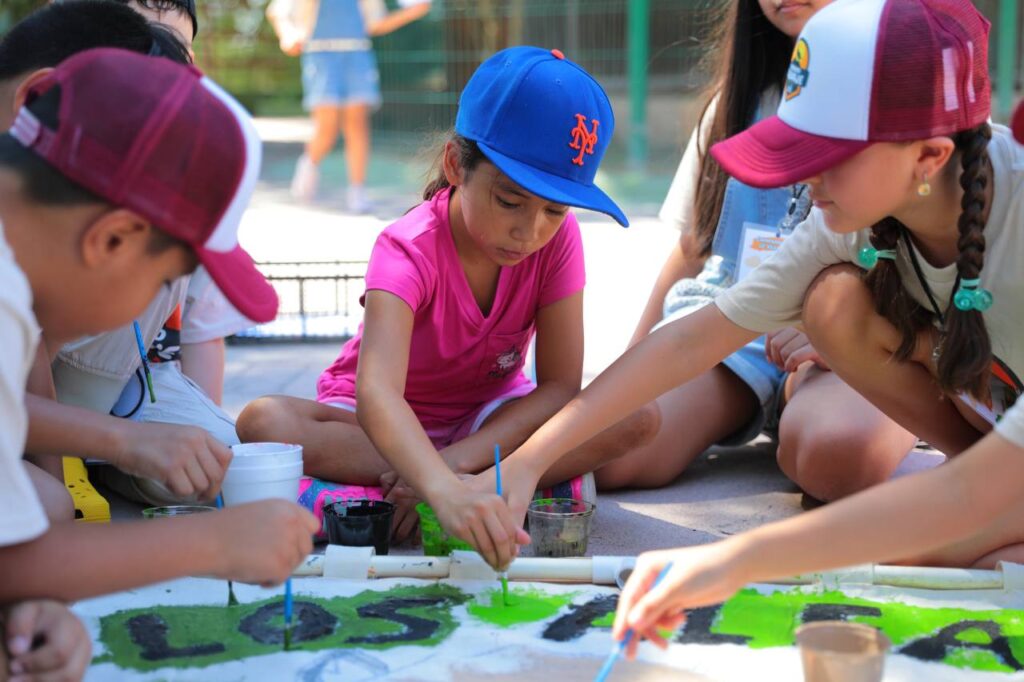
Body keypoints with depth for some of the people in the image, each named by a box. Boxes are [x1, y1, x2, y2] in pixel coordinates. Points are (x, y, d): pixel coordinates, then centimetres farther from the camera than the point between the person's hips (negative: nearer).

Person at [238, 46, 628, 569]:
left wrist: (457, 460, -35)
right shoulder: (409, 250, -29)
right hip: (390, 423, -1)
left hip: (489, 417, 2)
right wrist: (447, 492, -66)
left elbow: (560, 384, -20)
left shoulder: (558, 239, -18)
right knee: (263, 423, -35)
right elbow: (377, 394, -46)